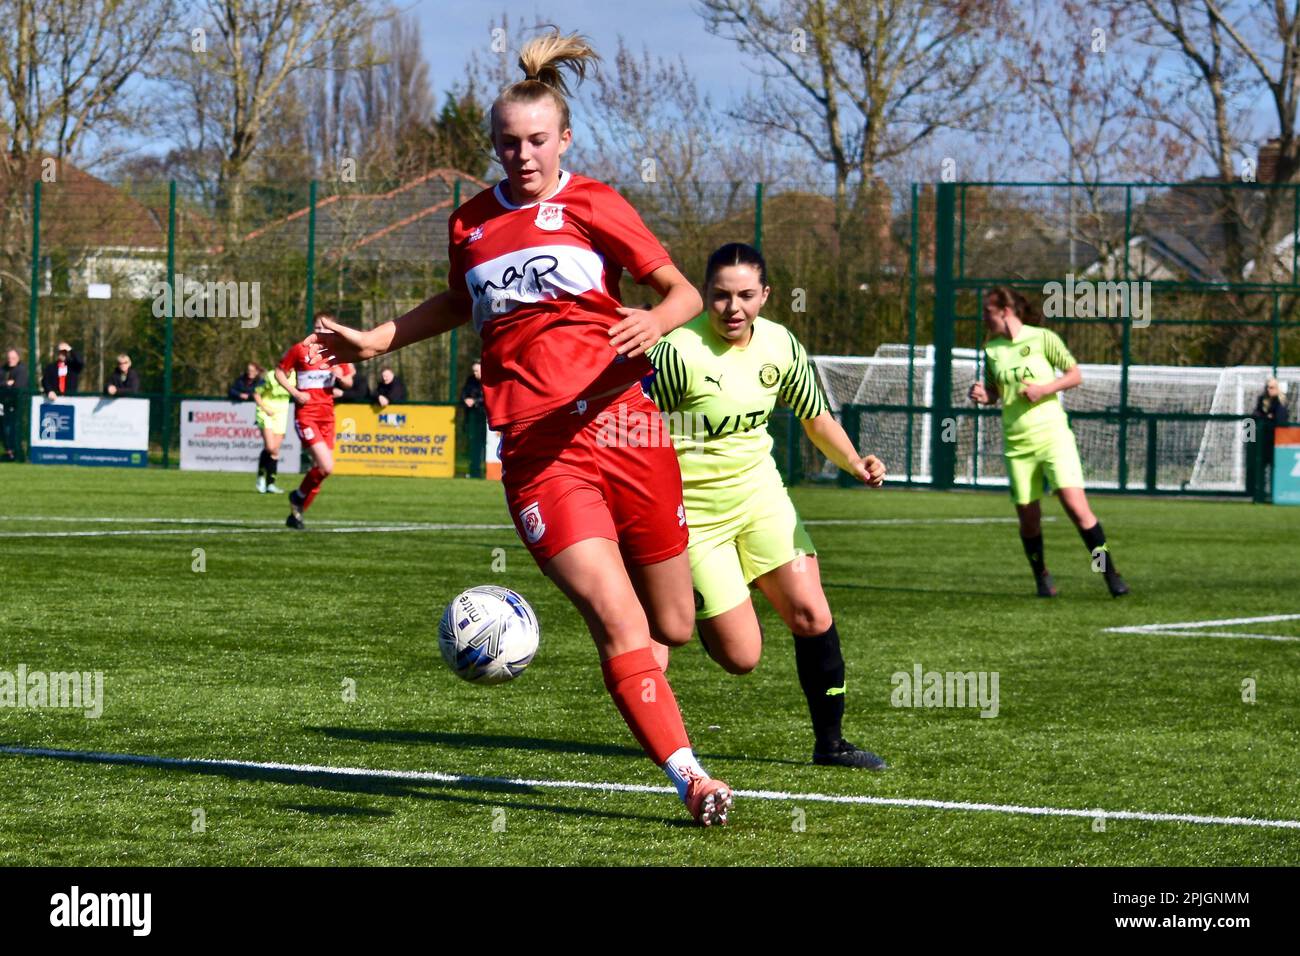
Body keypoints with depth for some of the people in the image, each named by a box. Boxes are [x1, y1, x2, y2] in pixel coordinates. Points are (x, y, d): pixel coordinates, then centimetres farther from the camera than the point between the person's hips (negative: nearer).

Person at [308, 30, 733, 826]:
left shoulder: (592, 204, 5)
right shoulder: (472, 222, 13)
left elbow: (684, 291, 3)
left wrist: (654, 321, -19)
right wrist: (378, 340, 26)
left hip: (621, 425, 0)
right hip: (538, 453, 0)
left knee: (673, 627, 8)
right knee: (619, 625, -17)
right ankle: (687, 775, -15)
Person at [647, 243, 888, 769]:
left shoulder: (780, 345, -4)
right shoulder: (677, 352, -21)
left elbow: (815, 416, 11)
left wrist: (854, 462, -6)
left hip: (759, 491, 5)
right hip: (694, 508, -5)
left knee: (811, 616, -7)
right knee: (740, 656, -6)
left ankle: (829, 742, 9)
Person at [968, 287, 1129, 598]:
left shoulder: (1042, 338, -4)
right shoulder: (991, 349, 9)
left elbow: (1076, 375, 0)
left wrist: (1044, 389, -14)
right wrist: (982, 395, -3)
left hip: (1052, 434, -4)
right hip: (1017, 443, 4)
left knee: (1075, 504, -15)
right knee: (1028, 516, 2)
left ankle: (1110, 573, -7)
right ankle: (1042, 578, 22)